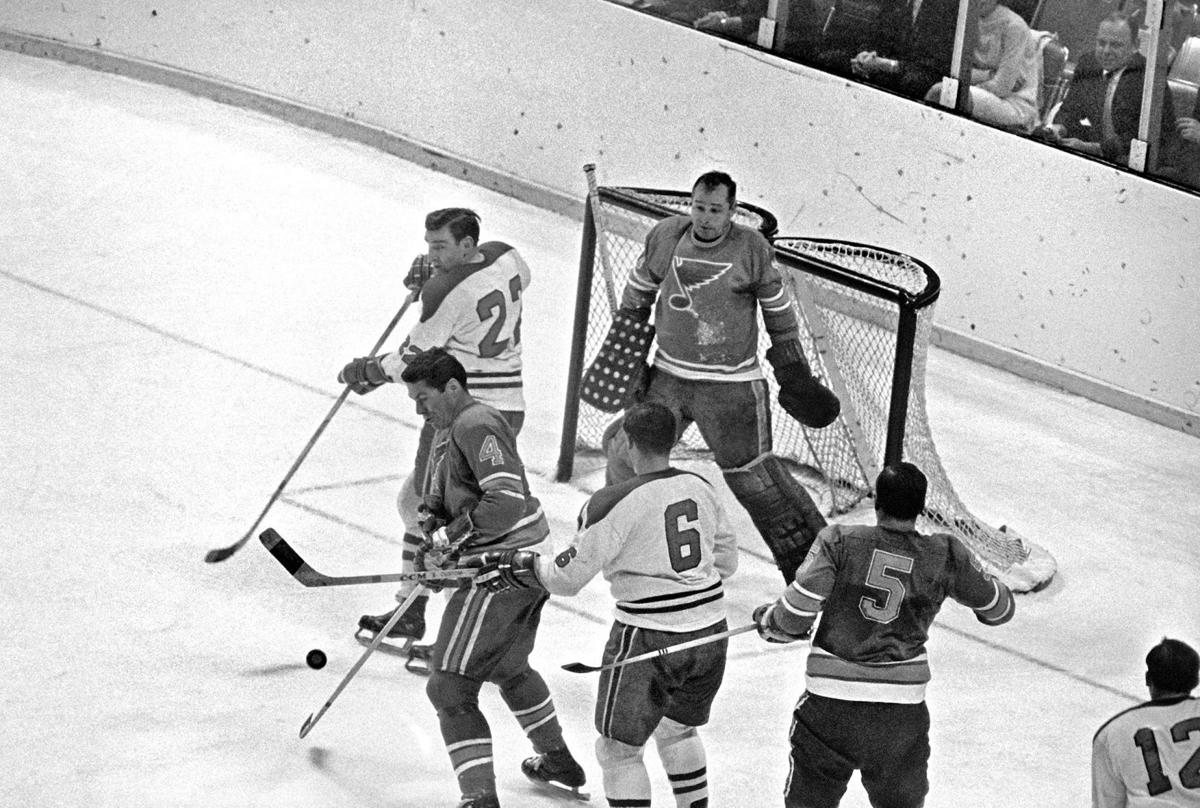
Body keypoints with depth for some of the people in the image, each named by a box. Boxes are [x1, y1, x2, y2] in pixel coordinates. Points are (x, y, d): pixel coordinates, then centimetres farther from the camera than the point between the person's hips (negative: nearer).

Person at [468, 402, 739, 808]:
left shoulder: (614, 503, -16)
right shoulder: (700, 488, 3)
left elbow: (567, 576, -11)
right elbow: (727, 558, 15)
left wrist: (517, 565, 4)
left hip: (648, 638, -7)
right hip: (709, 629, 7)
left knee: (618, 748, 5)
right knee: (678, 728, 29)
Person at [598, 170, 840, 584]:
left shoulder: (751, 249, -11)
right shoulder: (666, 237, -3)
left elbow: (779, 311, 1)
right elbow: (639, 293, 14)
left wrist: (794, 372, 3)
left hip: (732, 384, -4)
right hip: (669, 375, 4)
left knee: (748, 471, -6)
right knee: (627, 448, 6)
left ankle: (807, 550, 6)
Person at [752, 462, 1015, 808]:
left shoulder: (839, 542, -8)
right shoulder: (945, 556, -2)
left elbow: (794, 617, -10)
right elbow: (999, 608, 11)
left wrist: (766, 620, 12)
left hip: (831, 702, -1)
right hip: (902, 709, 1)